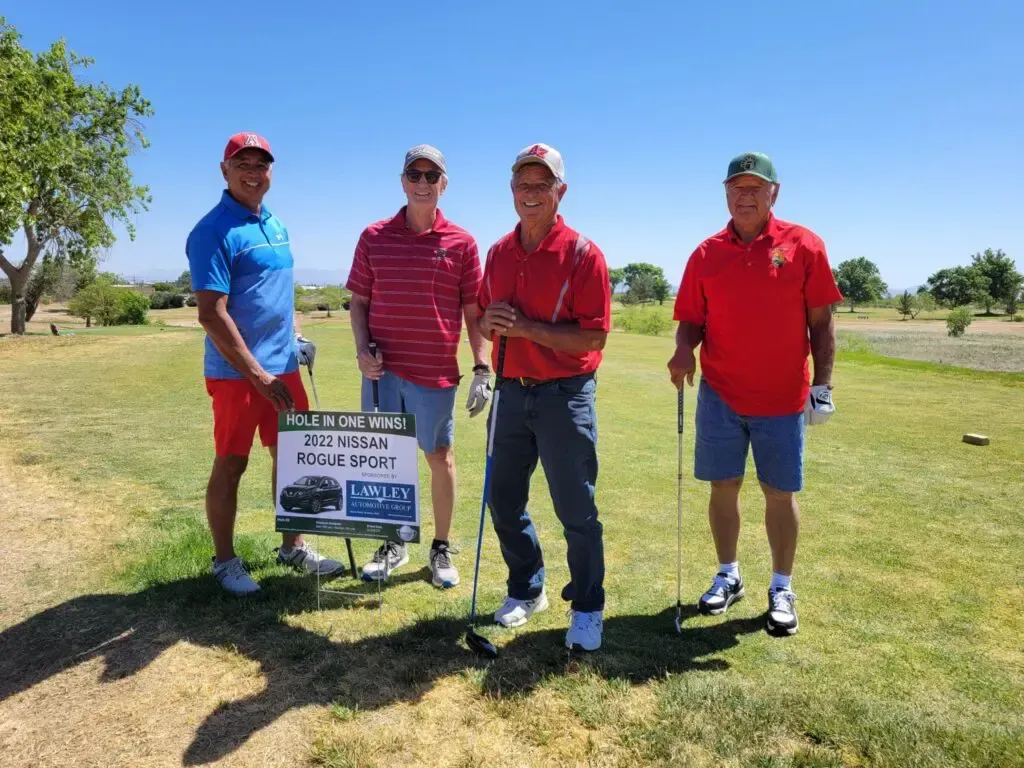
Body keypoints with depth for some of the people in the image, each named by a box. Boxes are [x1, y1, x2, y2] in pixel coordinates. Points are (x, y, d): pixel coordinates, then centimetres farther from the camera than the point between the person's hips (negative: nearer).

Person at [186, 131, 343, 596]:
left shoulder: (276, 225, 13)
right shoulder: (214, 231, -13)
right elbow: (211, 314, -19)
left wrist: (297, 338, 11)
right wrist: (258, 375, -19)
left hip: (283, 368, 8)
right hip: (237, 373, -8)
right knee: (231, 465, 4)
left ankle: (292, 547, 29)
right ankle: (224, 560, 20)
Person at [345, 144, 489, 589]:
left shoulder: (461, 243, 1)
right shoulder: (374, 237, 5)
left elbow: (473, 311, 2)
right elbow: (359, 301, 9)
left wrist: (482, 369, -3)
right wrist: (362, 351, -5)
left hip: (436, 372, -1)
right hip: (383, 369, 2)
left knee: (440, 457, 8)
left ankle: (441, 549, 24)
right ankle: (393, 545, 27)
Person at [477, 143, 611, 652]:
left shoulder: (582, 253, -9)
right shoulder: (498, 253, 9)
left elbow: (594, 337, -15)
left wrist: (527, 327, -21)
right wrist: (490, 321, -7)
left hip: (565, 395, -6)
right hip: (513, 392, 6)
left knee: (576, 511, 3)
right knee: (503, 501, 13)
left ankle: (587, 610, 22)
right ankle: (526, 590, 35)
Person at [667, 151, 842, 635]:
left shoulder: (803, 246, -2)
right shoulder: (706, 254, 3)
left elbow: (821, 320, 0)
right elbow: (692, 319, 6)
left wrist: (823, 383, -4)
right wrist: (684, 350, -15)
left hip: (783, 396, -1)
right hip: (720, 394, 2)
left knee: (780, 493, 7)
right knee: (723, 486, 9)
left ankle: (781, 589, 24)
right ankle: (728, 576, 28)